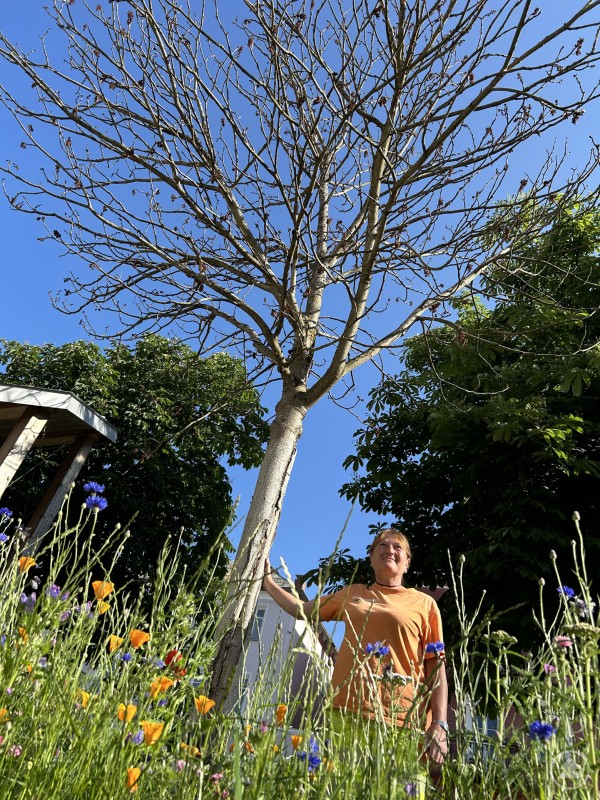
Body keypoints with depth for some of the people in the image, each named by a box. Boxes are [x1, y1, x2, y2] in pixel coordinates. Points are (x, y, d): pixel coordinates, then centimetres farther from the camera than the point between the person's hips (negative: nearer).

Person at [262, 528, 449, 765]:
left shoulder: (425, 603, 9)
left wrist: (439, 724, -5)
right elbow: (302, 609, 25)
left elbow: (436, 667, 6)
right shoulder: (352, 594, 17)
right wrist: (268, 582, 25)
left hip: (401, 719, -2)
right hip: (346, 710, 3)